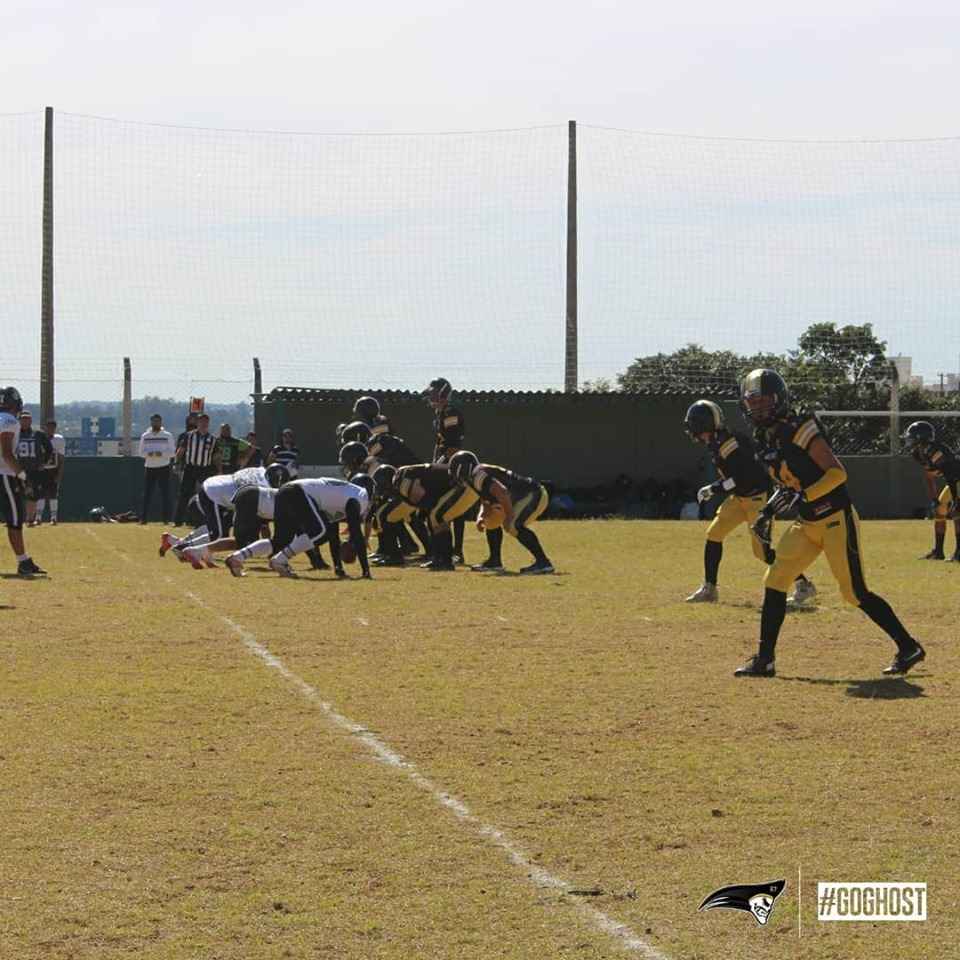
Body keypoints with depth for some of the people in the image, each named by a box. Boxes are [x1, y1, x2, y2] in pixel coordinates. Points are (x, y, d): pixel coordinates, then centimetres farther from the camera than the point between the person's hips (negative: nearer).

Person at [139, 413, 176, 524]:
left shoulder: (167, 436, 2)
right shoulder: (145, 436, 8)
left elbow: (172, 453, -2)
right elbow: (141, 453, 7)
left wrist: (161, 453, -20)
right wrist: (148, 454, -15)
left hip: (164, 468, -2)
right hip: (149, 468, 2)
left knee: (165, 494, -2)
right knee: (147, 494, -2)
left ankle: (166, 518, 4)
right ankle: (143, 518, -1)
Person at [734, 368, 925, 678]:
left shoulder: (800, 431, -17)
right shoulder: (765, 439, 9)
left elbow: (837, 473, -22)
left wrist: (803, 497, -31)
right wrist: (769, 511, 8)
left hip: (836, 519, -8)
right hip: (806, 525, 8)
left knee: (855, 592, -7)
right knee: (774, 582, -1)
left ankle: (908, 648, 5)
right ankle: (764, 660, 4)